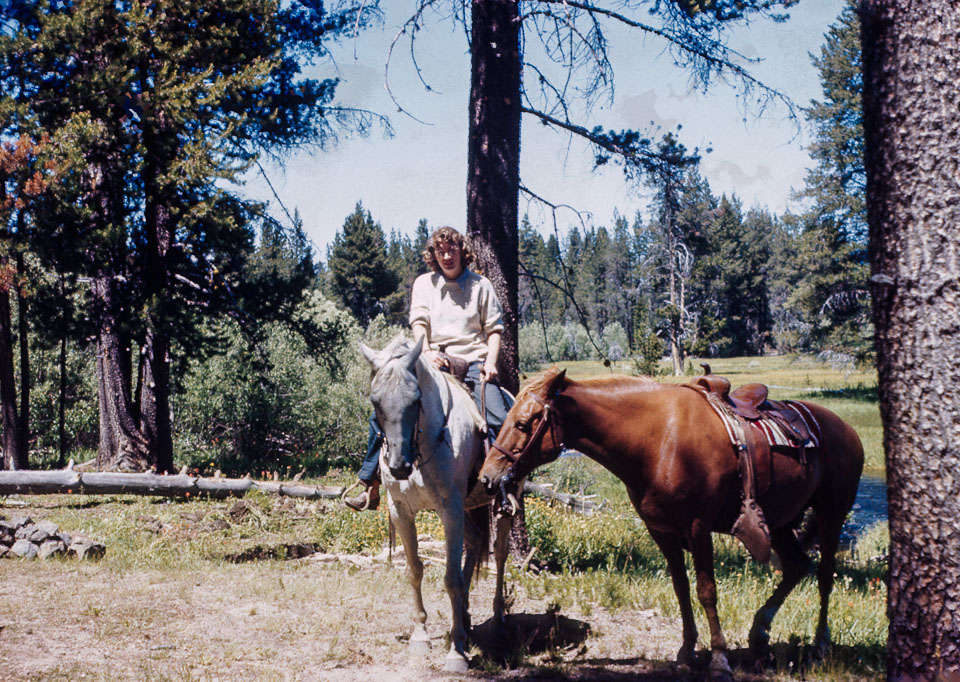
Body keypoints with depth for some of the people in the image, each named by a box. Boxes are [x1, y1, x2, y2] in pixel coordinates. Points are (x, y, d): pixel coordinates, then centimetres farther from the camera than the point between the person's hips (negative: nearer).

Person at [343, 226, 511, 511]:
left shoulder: (480, 285, 10)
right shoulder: (424, 284, 13)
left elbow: (494, 328, 9)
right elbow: (419, 322, 3)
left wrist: (491, 361, -8)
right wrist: (426, 352, -16)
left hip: (474, 362, -1)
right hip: (435, 361, 1)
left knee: (500, 421, -26)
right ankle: (370, 487, -6)